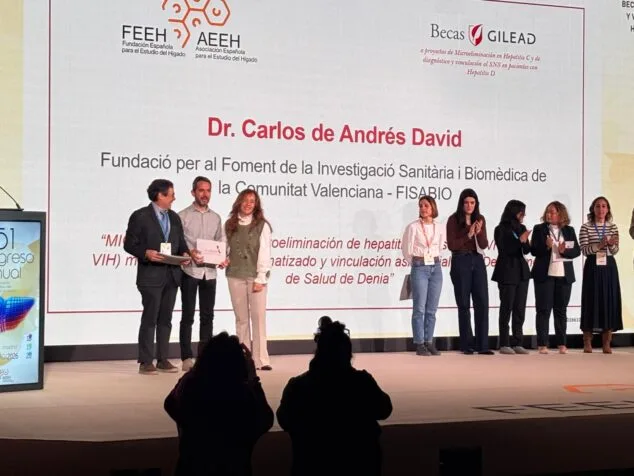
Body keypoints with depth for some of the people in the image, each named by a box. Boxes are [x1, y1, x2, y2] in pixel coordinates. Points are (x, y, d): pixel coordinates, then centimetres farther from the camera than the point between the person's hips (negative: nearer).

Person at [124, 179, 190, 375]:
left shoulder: (174, 217, 14)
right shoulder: (140, 216, -5)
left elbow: (181, 242, 18)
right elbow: (129, 244, -6)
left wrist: (185, 253, -3)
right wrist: (146, 253, -21)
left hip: (171, 275, 6)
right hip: (151, 275, -6)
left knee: (165, 319, 9)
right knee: (150, 318, -4)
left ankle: (163, 360, 14)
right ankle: (146, 362, 1)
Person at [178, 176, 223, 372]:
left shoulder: (216, 218, 13)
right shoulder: (182, 216, 0)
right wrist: (189, 255, -20)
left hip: (209, 272, 4)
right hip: (189, 271, -4)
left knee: (207, 316, 6)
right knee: (188, 316, -1)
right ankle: (187, 358, 2)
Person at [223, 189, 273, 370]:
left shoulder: (262, 225, -2)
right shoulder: (229, 225, 8)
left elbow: (265, 253, -6)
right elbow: (226, 249, 16)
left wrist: (260, 279, -12)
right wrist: (225, 260, -7)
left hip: (255, 276, -3)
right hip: (235, 276, 3)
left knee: (259, 316, -6)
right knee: (241, 318, 6)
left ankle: (261, 359, -4)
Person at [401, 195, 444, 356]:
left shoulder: (439, 228, 6)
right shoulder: (413, 227, -4)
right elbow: (406, 250, 2)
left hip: (436, 267, 4)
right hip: (419, 268, -4)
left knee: (432, 309, 5)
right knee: (419, 308, -3)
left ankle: (429, 342, 12)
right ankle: (419, 344, 0)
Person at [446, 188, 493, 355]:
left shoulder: (480, 219, 8)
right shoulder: (453, 220, -4)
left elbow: (484, 245, 4)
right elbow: (451, 245, -8)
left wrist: (479, 232, -14)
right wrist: (468, 235, -17)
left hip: (477, 261, 4)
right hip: (460, 262, -3)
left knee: (482, 303, -3)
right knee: (464, 304, 2)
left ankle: (482, 345, -1)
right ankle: (466, 345, 9)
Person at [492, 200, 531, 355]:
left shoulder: (521, 228, 11)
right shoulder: (501, 230, -4)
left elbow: (526, 250, 8)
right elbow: (504, 250, -10)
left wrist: (525, 242, -13)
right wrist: (520, 240, -18)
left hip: (522, 272, 5)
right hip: (507, 272, -5)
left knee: (520, 309, 4)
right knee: (507, 308, -3)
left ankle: (517, 343, 8)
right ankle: (504, 344, 0)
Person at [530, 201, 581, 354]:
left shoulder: (569, 230, 9)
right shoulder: (539, 229, 3)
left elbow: (577, 251, 3)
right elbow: (533, 250, -4)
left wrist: (564, 251, -15)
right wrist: (546, 246, -21)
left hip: (564, 275, 2)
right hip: (544, 274, -2)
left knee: (561, 310, 6)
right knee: (543, 309, -2)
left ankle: (562, 344, 11)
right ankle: (542, 344, -1)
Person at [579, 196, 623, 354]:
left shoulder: (613, 227, 9)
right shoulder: (586, 227, 0)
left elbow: (615, 251, 2)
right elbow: (584, 250, -8)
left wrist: (611, 244, -19)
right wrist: (599, 245, -22)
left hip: (609, 267, 3)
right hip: (592, 267, -3)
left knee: (610, 300, 0)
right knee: (591, 301, -3)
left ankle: (607, 343, 5)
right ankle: (587, 342, 3)